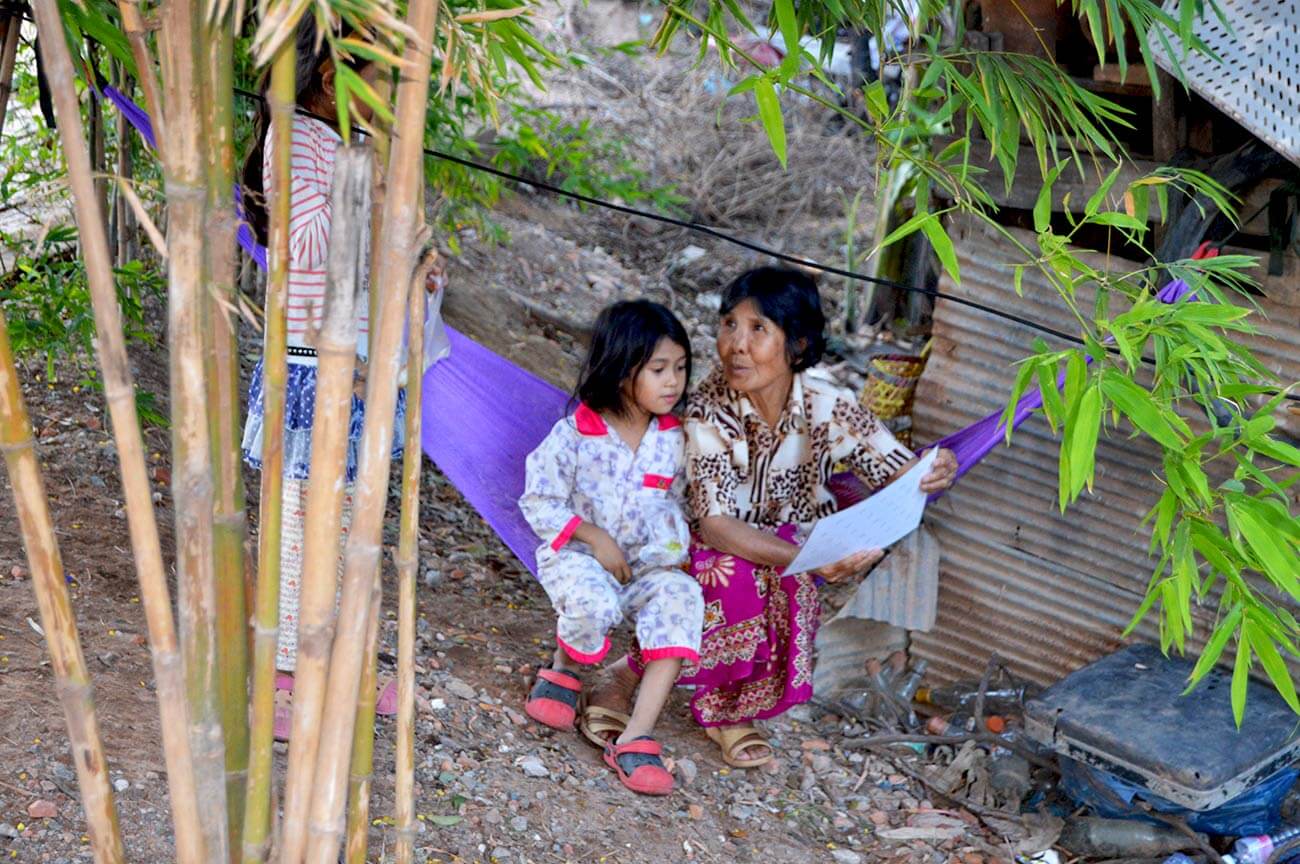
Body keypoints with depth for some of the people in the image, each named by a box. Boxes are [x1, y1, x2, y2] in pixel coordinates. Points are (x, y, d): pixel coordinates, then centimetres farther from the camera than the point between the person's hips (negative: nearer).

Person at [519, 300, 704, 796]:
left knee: (681, 597, -29)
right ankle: (564, 672, 1)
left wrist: (676, 546, 1)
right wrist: (594, 537, -16)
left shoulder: (673, 439, 4)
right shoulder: (575, 436, -11)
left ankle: (637, 737, -30)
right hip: (577, 555, -4)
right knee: (593, 601, -39)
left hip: (649, 563, 4)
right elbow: (538, 500, -7)